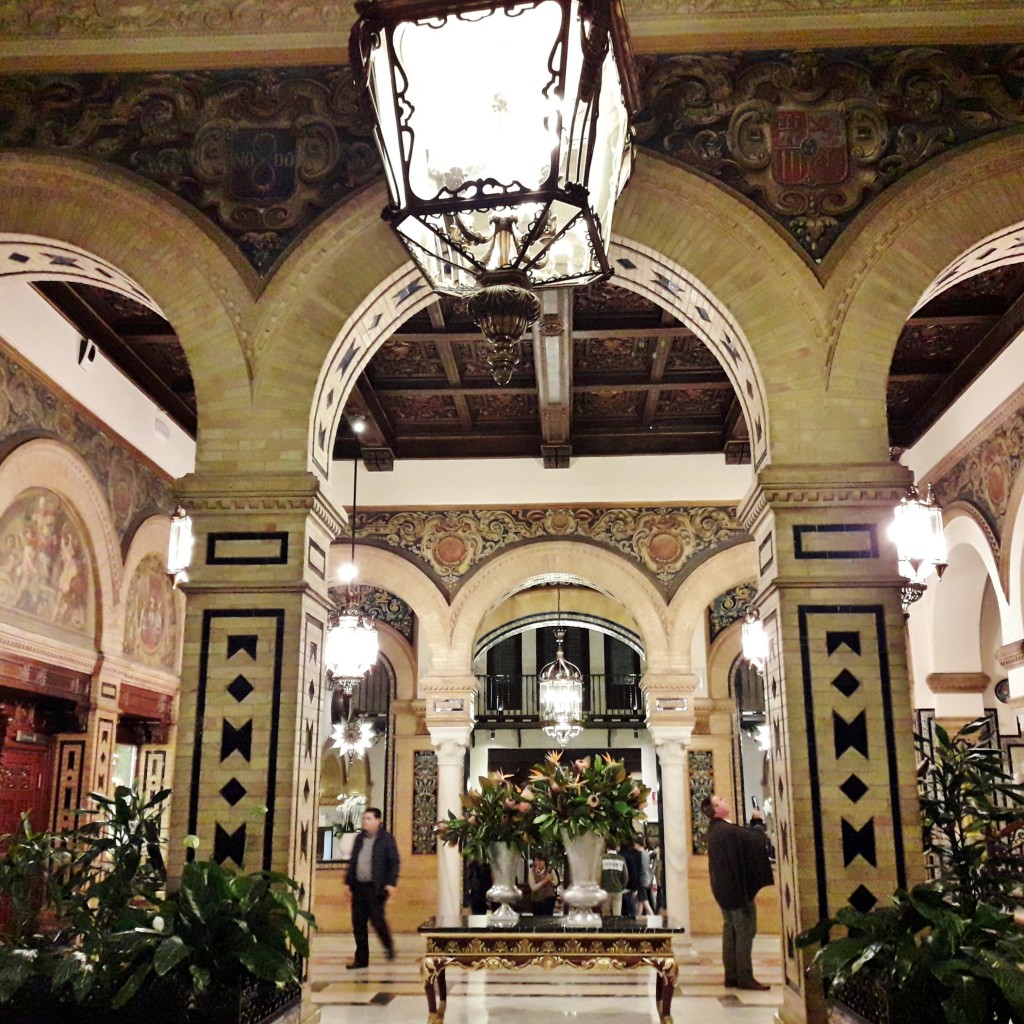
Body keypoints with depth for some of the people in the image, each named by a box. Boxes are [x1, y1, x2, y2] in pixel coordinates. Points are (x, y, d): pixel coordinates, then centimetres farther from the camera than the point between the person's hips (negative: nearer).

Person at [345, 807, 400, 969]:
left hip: (376, 887, -6)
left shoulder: (386, 838, -4)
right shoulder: (359, 838, 13)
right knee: (358, 924, 6)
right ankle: (361, 958, 15)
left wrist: (392, 883, -14)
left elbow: (394, 862, -7)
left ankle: (389, 947, 20)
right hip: (359, 887, 6)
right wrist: (348, 882, 13)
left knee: (377, 920, -6)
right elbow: (352, 861, 18)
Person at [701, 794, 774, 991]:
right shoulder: (728, 831, -22)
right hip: (738, 889, -10)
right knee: (745, 932, -2)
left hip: (723, 889, 10)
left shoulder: (715, 830, 9)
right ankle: (745, 977, 0)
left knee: (730, 930, 13)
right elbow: (755, 840, -17)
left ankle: (731, 976, 16)